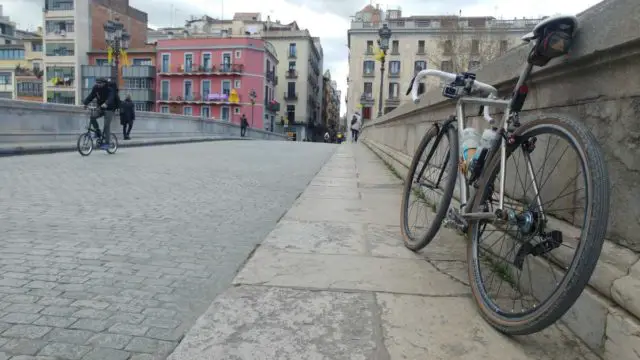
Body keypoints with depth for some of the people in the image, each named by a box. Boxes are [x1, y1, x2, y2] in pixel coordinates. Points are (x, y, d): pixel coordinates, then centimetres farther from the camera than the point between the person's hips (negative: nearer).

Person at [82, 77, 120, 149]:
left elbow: (111, 97, -36)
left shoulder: (110, 89, -19)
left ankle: (106, 143, -5)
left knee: (107, 125, -11)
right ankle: (98, 132, 1)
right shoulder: (96, 88, -2)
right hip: (101, 108, 6)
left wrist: (106, 104, -55)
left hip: (109, 109, -5)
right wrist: (85, 103, -21)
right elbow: (91, 96, -7)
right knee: (92, 117, -17)